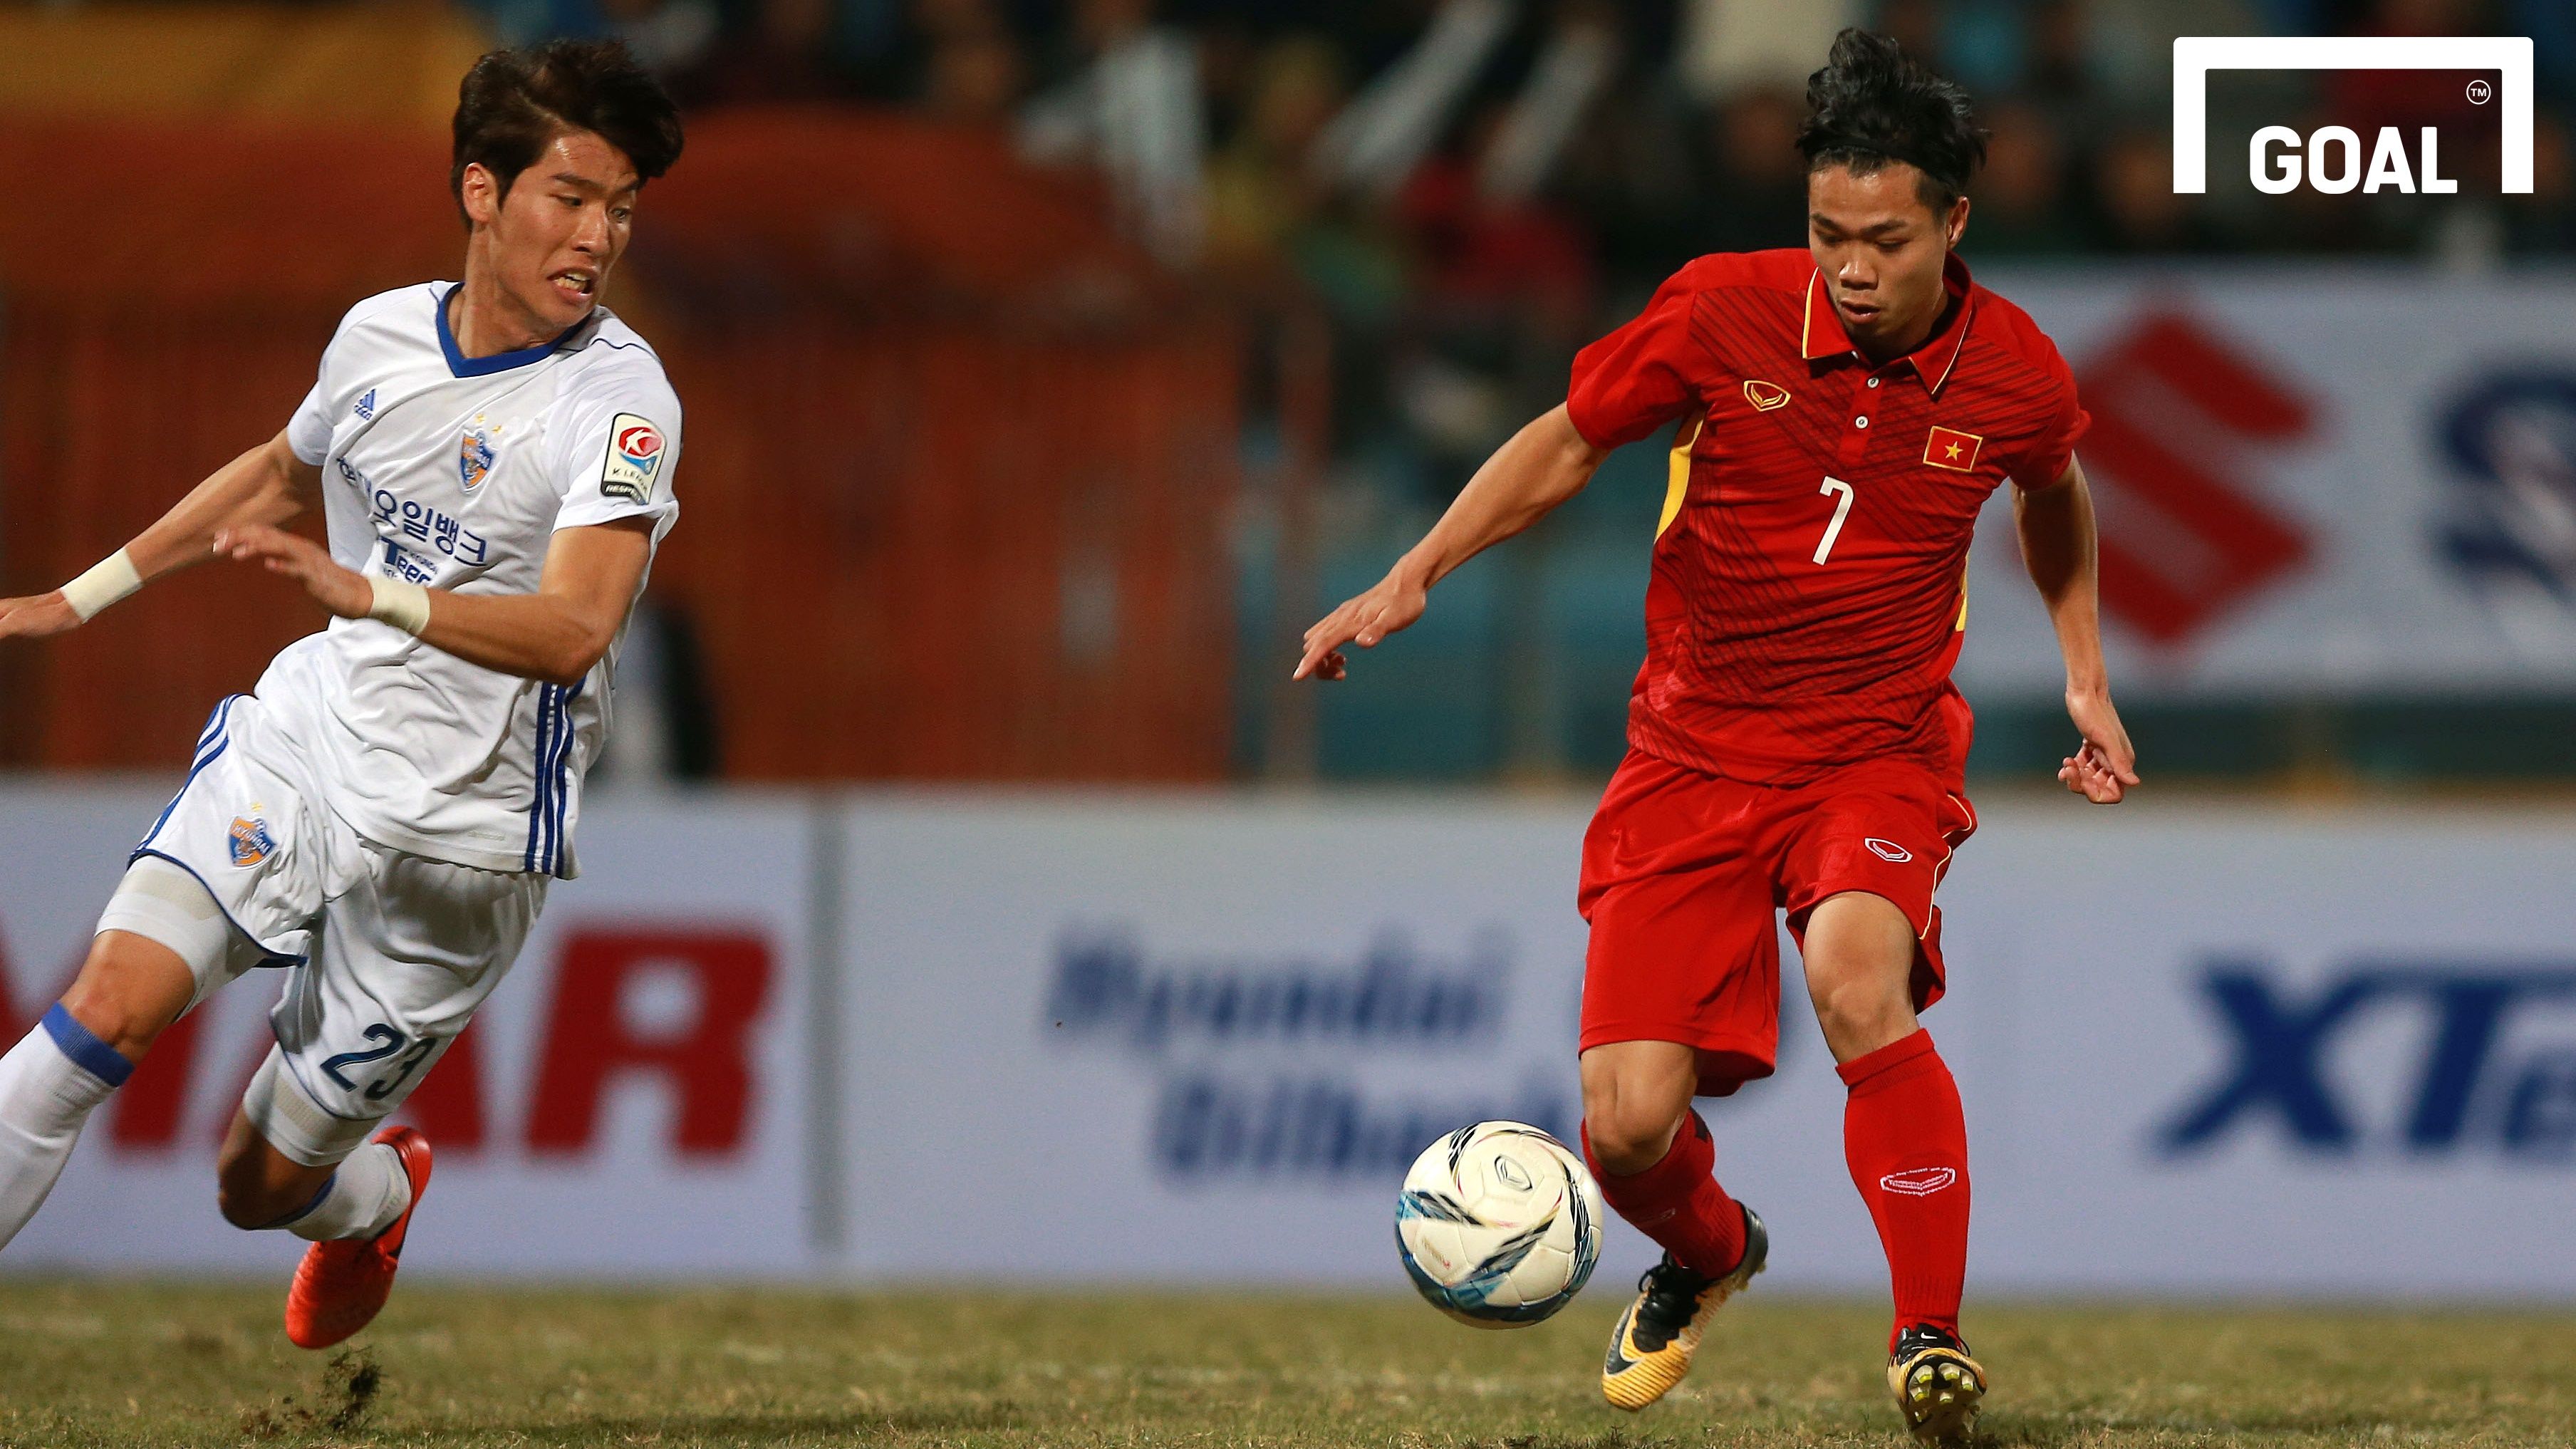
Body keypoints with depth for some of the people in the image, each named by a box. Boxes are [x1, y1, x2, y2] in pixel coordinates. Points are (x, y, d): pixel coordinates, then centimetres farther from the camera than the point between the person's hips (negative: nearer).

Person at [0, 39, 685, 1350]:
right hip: (298, 746, 4)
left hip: (458, 834, -4)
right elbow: (281, 472, 24)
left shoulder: (619, 397, -16)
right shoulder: (380, 334, 1)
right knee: (109, 1002, -22)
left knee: (257, 1182, 6)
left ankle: (377, 1191, 42)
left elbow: (573, 630, -30)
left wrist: (363, 592, -44)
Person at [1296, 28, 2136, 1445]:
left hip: (1881, 750, -1)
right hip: (1694, 751, 1)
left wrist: (2084, 675, 16)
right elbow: (1569, 440, 4)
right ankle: (1707, 1256, 31)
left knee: (1857, 980, -35)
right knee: (1628, 1127, -8)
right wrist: (1414, 576, -5)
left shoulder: (2015, 375, -8)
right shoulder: (1723, 312, -12)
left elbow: (2052, 498, 18)